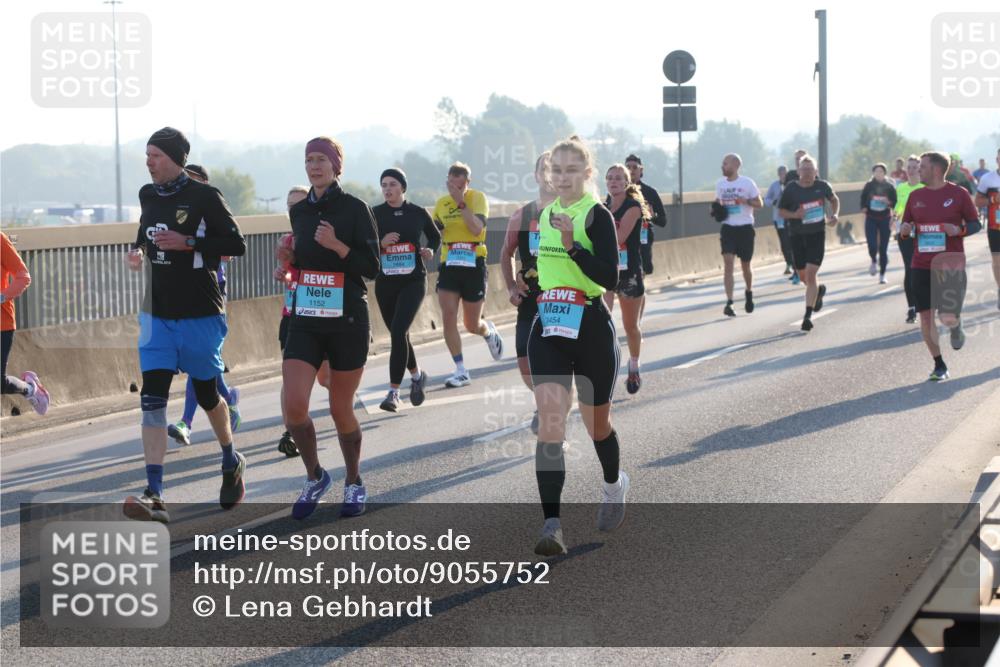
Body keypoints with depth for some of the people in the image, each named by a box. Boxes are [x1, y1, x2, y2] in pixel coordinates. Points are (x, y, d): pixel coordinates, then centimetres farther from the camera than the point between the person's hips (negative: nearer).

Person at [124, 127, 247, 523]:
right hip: (157, 314, 4)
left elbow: (236, 245, -11)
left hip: (200, 315, -4)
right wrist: (138, 251, 3)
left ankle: (231, 461, 40)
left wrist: (189, 242, -20)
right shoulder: (148, 196, 9)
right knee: (152, 398, -9)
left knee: (207, 393, 11)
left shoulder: (204, 197, -10)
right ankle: (154, 496, -15)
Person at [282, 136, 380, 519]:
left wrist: (337, 245, -21)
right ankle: (315, 477, 12)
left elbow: (372, 267, -9)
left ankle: (354, 483, 26)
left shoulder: (355, 209, -6)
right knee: (293, 406, -11)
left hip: (347, 322, -4)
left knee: (341, 410, 4)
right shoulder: (299, 211, 9)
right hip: (305, 322, 4)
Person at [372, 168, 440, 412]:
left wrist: (430, 250, -2)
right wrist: (380, 243, -17)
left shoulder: (417, 213, 0)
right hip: (385, 282, 3)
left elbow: (435, 237, 17)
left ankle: (393, 392, -15)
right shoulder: (375, 214, 0)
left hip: (413, 281, -3)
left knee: (398, 332, -17)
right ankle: (416, 375, 40)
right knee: (398, 334, 12)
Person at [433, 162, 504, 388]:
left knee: (472, 325, 5)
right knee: (448, 318, -11)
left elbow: (477, 228, -22)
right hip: (449, 265, 3)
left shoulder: (477, 198, -6)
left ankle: (489, 331, 43)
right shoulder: (441, 204, 7)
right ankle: (461, 371, -4)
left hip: (474, 265, -3)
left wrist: (461, 202, -26)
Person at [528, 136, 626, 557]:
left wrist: (572, 246, -29)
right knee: (550, 423, -13)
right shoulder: (544, 214, 9)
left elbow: (609, 278, -20)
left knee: (596, 424, 14)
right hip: (548, 331, 4)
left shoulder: (597, 215, -10)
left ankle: (614, 483, 47)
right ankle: (551, 526, -19)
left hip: (591, 329, -4)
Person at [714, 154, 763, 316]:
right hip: (728, 228, 2)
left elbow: (759, 203, -3)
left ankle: (749, 292, 40)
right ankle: (729, 303, -15)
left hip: (745, 228, -2)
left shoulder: (747, 183, -7)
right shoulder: (720, 183, 5)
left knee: (745, 266, 11)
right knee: (728, 264, -12)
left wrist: (745, 201, -21)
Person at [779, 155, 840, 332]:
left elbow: (834, 200, 17)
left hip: (817, 234, -2)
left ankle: (808, 315, -11)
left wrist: (835, 214, -1)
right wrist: (794, 215, -17)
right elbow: (781, 210, 2)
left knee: (811, 274, -13)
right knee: (802, 275, 14)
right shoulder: (791, 189, -6)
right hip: (797, 236, 2)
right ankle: (819, 291, 49)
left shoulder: (822, 186, -2)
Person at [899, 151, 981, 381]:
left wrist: (959, 230, -18)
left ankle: (956, 327, 25)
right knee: (925, 317, 1)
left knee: (948, 317, -13)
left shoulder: (958, 194, -3)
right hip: (922, 266, 4)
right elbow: (906, 226, 15)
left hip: (951, 265, -4)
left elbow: (975, 223, 2)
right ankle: (939, 365, 16)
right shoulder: (915, 196, 8)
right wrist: (905, 229, -8)